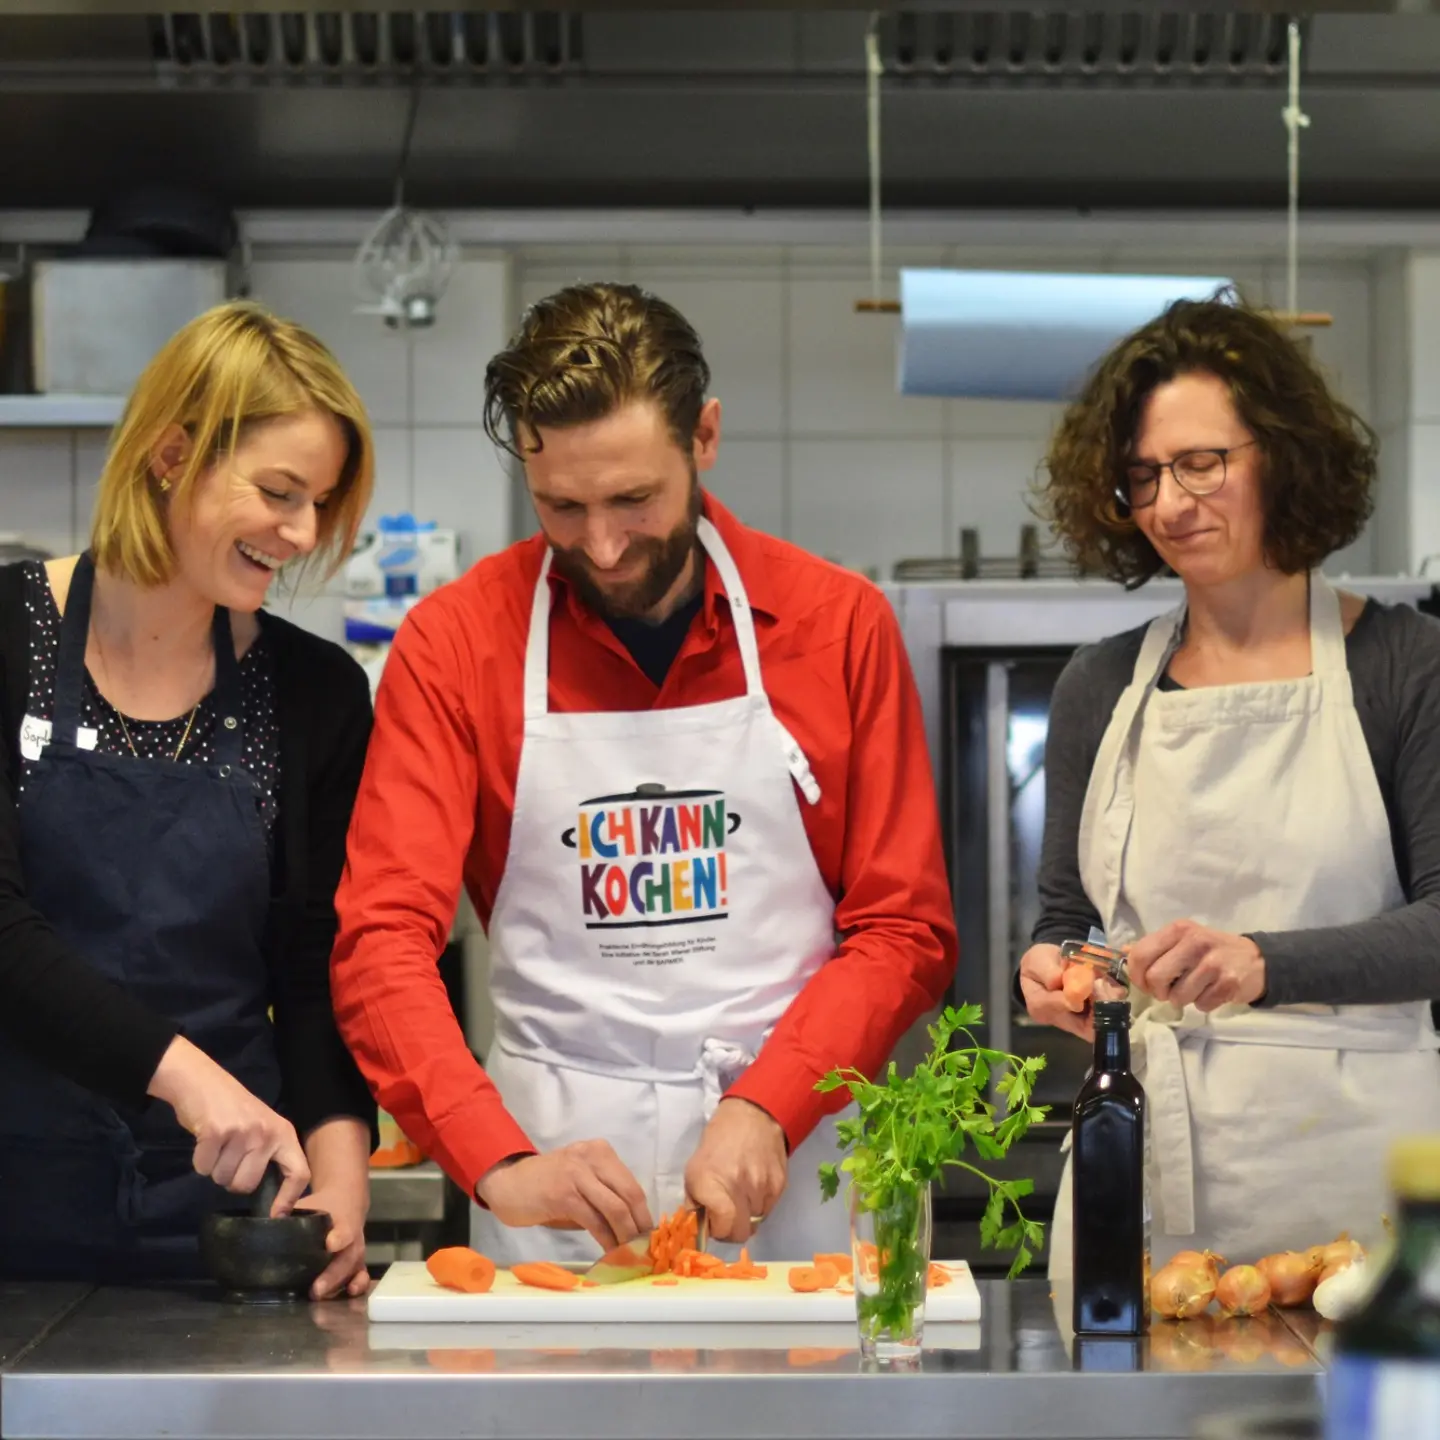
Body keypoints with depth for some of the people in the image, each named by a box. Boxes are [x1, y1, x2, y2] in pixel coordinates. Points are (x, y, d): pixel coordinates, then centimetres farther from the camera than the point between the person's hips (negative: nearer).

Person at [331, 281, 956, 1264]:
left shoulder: (840, 622, 1)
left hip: (792, 1161, 0)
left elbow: (906, 930, 2)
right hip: (555, 1157, 0)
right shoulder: (456, 641, -1)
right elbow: (383, 943, -7)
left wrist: (765, 1108, -13)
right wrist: (499, 1163, -22)